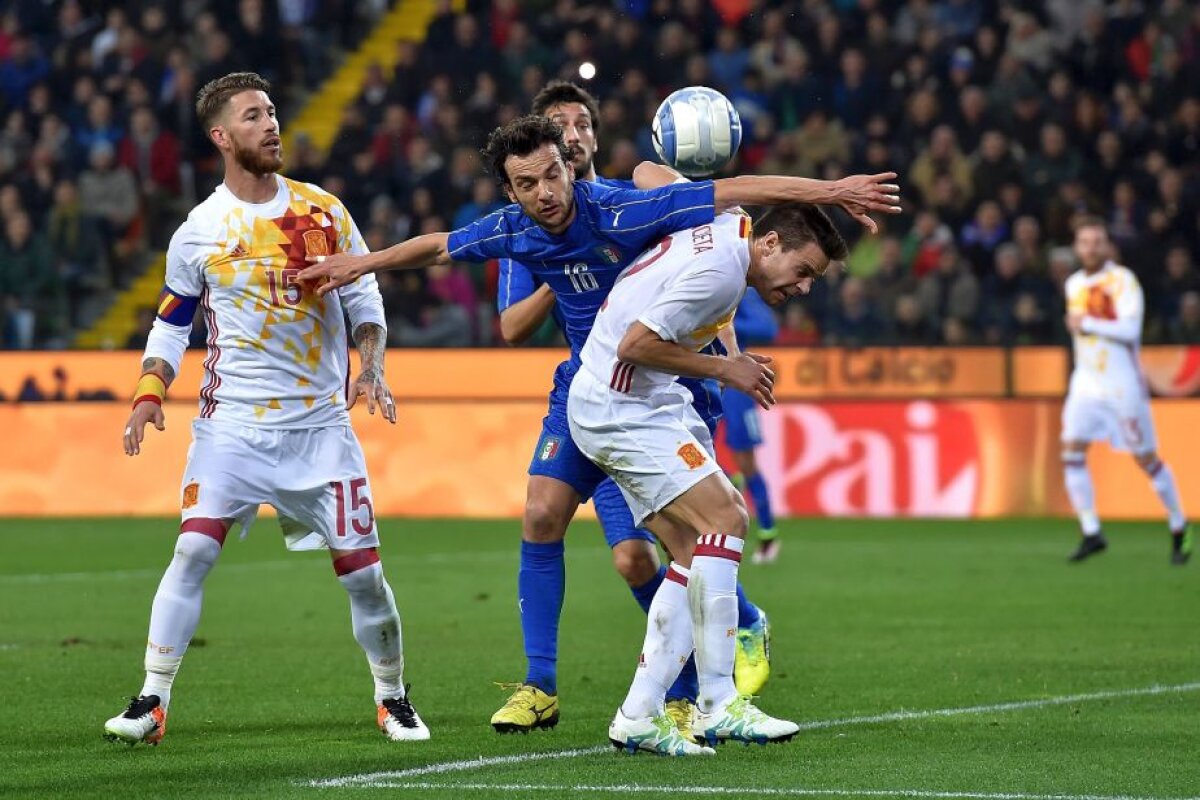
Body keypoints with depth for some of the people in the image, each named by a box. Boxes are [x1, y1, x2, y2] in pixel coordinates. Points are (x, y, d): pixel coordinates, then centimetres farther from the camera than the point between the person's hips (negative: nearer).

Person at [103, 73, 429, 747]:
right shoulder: (199, 231, 0)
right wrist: (151, 393, -6)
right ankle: (152, 703, -10)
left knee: (363, 569, 0)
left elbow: (363, 296, 9)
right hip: (232, 420, -1)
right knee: (195, 550, -17)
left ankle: (394, 698, 20)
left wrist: (372, 370, -6)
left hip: (320, 420, 1)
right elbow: (172, 323, 9)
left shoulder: (323, 211, 3)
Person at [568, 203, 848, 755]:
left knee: (694, 553, 3)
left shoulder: (724, 227, 10)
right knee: (724, 518, -18)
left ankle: (638, 715, 1)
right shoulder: (721, 270, -20)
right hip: (621, 409, -11)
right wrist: (724, 369, -12)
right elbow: (635, 344, -23)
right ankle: (718, 704, -19)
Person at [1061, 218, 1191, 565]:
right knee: (1071, 451, -10)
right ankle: (1091, 533, -6)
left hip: (1123, 383, -6)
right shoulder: (1074, 284, 11)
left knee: (1146, 458, 0)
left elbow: (1130, 330, -22)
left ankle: (1179, 529, 17)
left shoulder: (1123, 281, -11)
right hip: (1086, 381, 6)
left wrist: (1085, 323, -20)